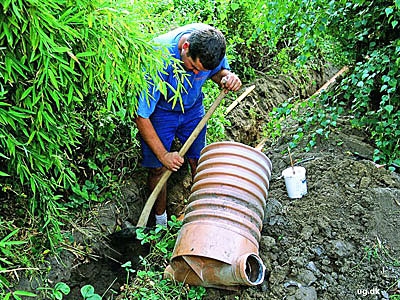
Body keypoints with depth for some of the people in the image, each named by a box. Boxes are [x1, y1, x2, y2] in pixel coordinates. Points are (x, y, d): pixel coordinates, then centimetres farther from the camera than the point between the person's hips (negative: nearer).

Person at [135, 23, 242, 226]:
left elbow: (219, 70, 0)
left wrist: (226, 76, -26)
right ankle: (160, 220, 21)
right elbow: (141, 116, -28)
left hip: (193, 107, 4)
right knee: (159, 168, -2)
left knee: (197, 162, 4)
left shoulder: (210, 40, -24)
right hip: (158, 109, -3)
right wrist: (163, 155, -23)